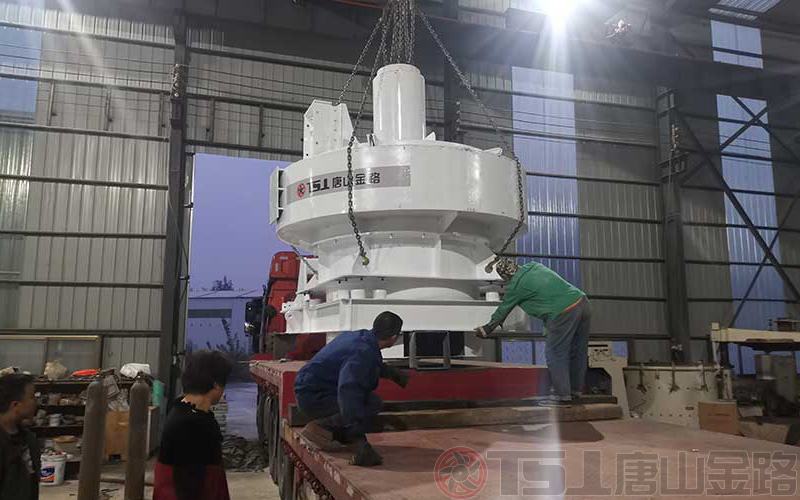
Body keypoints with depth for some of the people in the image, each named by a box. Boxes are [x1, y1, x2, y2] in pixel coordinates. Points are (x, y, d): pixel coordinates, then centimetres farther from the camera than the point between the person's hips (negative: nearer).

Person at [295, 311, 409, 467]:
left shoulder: (357, 336, 6)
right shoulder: (363, 352, -24)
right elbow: (347, 388, -37)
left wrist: (393, 373, 39)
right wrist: (357, 435, -37)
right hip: (313, 398, -10)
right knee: (372, 403, -18)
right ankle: (321, 427, -12)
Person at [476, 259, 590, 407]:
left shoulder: (515, 286, 0)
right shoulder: (535, 266, 20)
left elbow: (503, 310, 12)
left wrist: (487, 329, 26)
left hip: (564, 314, -8)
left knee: (555, 354, 4)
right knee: (578, 352, 16)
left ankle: (562, 396, 8)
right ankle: (575, 391, 29)